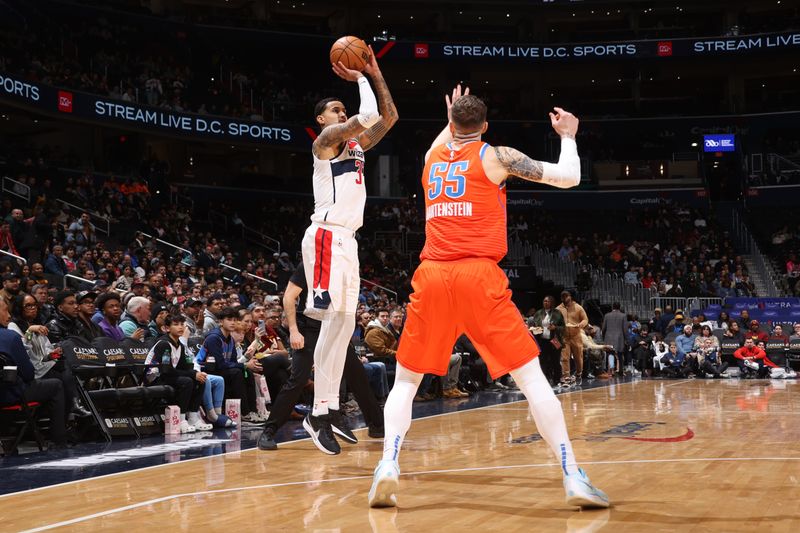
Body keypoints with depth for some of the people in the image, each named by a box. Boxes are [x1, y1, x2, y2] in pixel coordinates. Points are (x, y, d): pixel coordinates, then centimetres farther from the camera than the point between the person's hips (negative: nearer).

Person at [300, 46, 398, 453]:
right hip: (327, 237, -10)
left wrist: (375, 73, 15)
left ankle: (327, 410, 11)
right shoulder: (327, 139, -5)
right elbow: (368, 116, -19)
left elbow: (388, 117, 21)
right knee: (335, 320, -15)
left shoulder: (355, 143, 21)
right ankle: (320, 412, -14)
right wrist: (359, 79, -4)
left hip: (347, 239, 10)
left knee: (343, 323, 8)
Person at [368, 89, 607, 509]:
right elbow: (569, 178, 8)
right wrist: (568, 137, 24)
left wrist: (450, 120, 62)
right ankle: (573, 477, -5)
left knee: (406, 380, 15)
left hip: (432, 278, 3)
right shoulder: (496, 156, 7)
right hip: (479, 277, -3)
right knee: (532, 377, 1)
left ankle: (388, 466, -4)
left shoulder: (432, 157, 19)